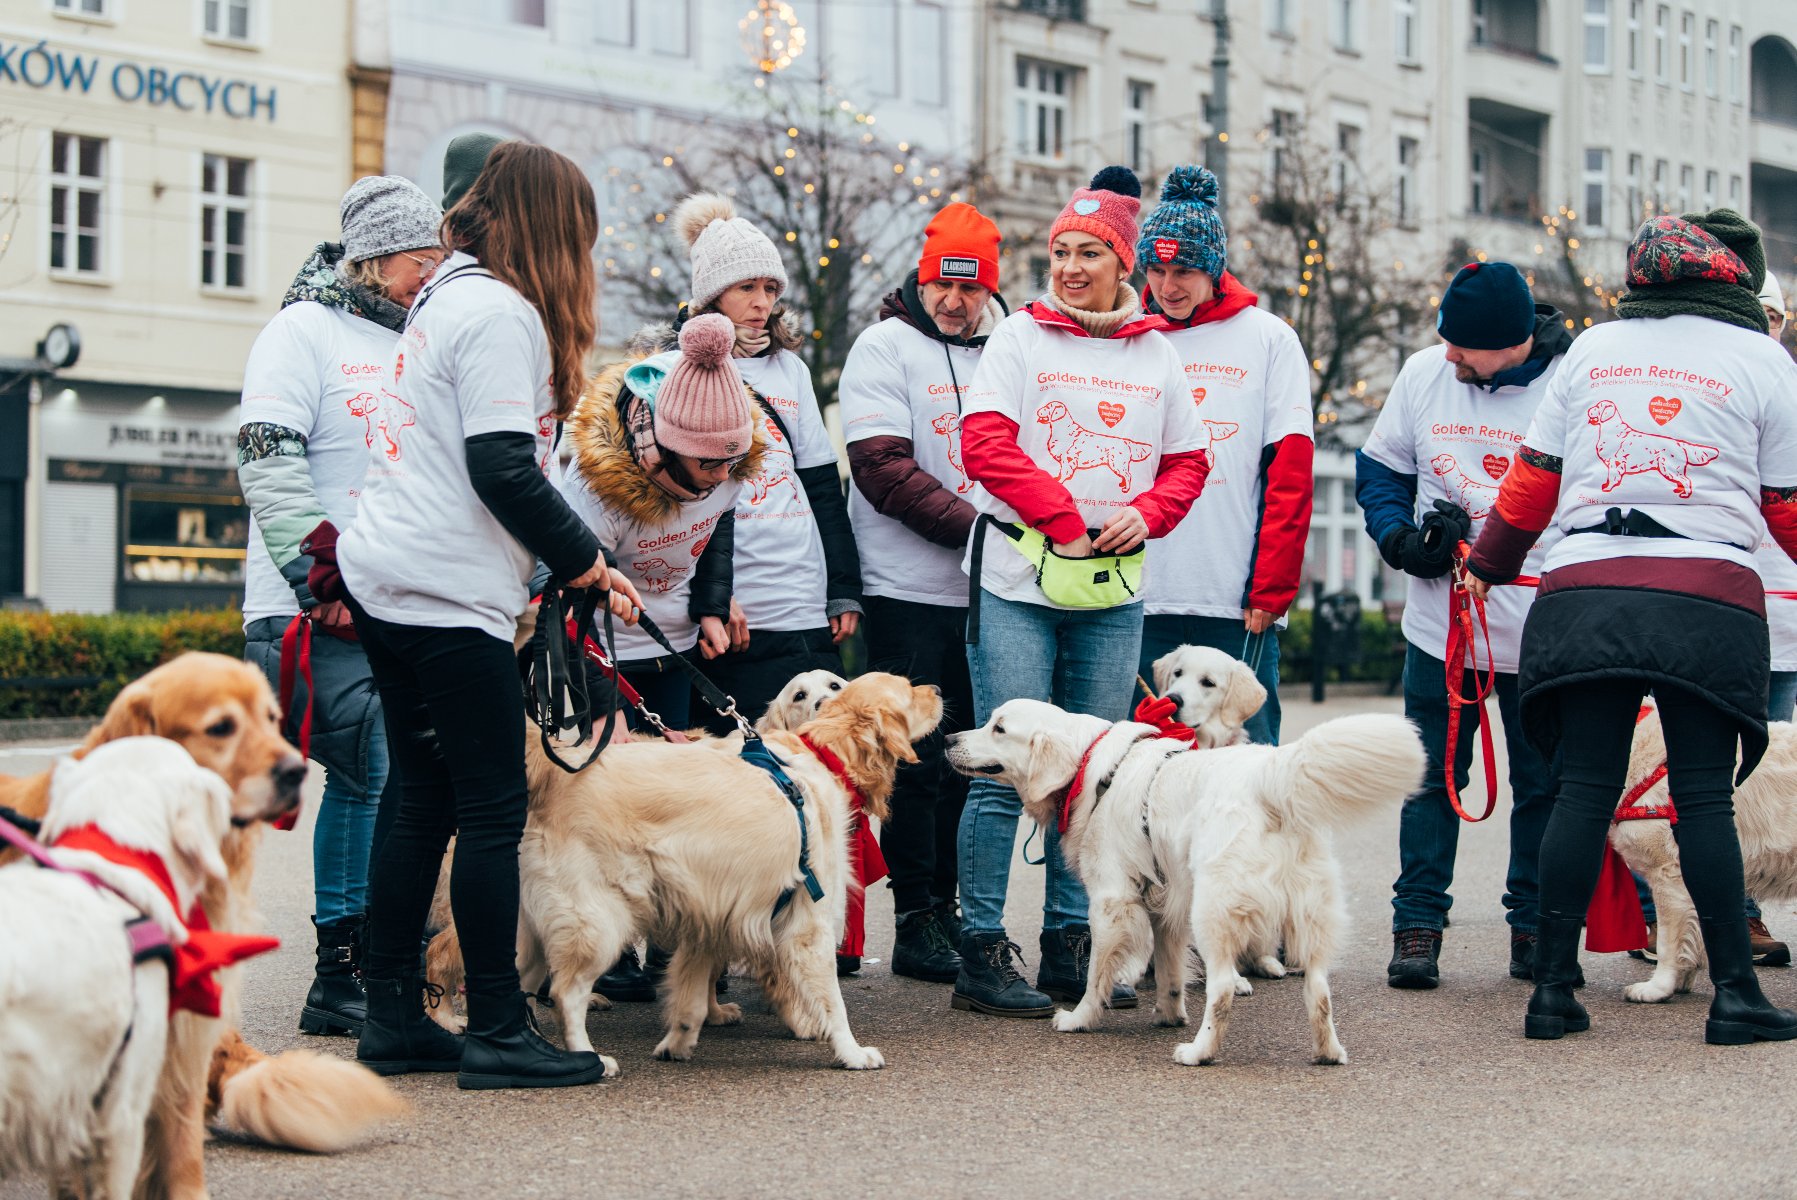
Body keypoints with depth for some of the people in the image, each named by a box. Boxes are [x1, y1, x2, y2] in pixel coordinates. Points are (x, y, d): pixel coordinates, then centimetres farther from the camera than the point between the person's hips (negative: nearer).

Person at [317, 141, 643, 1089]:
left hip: (387, 583, 10)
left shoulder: (446, 297, 19)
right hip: (448, 595, -10)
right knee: (493, 811, -5)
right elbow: (503, 472, -18)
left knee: (426, 804, 12)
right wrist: (586, 562, -6)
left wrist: (573, 563, 18)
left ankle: (392, 1021, 16)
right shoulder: (502, 312, -11)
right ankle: (499, 1033, -1)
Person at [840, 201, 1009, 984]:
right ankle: (916, 921, 3)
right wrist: (974, 526, -19)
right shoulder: (886, 347, -4)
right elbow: (884, 469, -14)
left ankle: (950, 908, 20)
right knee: (917, 759, -3)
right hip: (909, 591, -5)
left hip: (986, 592, 5)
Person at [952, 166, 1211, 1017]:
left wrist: (1145, 514, -5)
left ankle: (1070, 947, 17)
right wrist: (1062, 519, -14)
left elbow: (1188, 461, 15)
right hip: (1018, 582, -4)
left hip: (1113, 593, 4)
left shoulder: (1156, 355, 13)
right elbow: (985, 443, -9)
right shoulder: (1019, 338, 1)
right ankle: (982, 954, -1)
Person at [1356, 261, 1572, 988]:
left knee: (1544, 784, 7)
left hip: (1541, 633, -2)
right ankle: (1417, 926, 13)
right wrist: (1401, 538, -6)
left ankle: (1535, 928, 19)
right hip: (1440, 625, 2)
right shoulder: (1424, 373, 0)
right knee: (1433, 778, 5)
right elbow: (1380, 467, 12)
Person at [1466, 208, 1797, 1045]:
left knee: (1584, 789, 4)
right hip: (1708, 599, -2)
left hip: (1585, 592, 3)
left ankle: (1553, 988, 4)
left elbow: (1531, 480, 16)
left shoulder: (1593, 347, 15)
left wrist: (1488, 566, 29)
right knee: (1704, 796, 1)